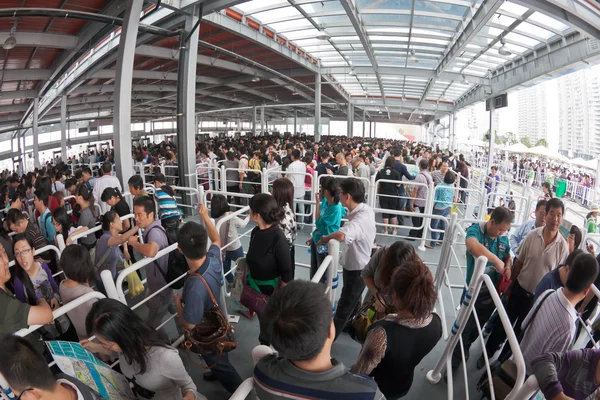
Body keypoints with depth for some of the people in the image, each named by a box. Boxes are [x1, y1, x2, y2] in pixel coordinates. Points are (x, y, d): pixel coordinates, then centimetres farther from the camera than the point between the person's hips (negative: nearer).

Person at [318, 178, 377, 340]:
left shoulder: (361, 219, -35)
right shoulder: (365, 210, -6)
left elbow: (341, 235, -55)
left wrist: (326, 238, -32)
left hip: (357, 270, -9)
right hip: (355, 265, 9)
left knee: (345, 305, 10)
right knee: (353, 301, 30)